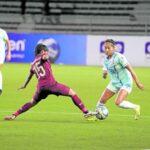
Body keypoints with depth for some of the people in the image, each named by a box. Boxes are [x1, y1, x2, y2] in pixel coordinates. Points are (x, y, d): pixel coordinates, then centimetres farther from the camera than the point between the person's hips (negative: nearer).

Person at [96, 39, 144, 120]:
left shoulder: (119, 57, -21)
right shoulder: (105, 59, 1)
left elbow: (130, 69, -20)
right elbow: (105, 70, 10)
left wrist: (137, 83, -19)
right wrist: (104, 74, -16)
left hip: (126, 83, -7)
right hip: (114, 83, 7)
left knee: (118, 102, -24)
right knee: (102, 100, 2)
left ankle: (135, 107, -2)